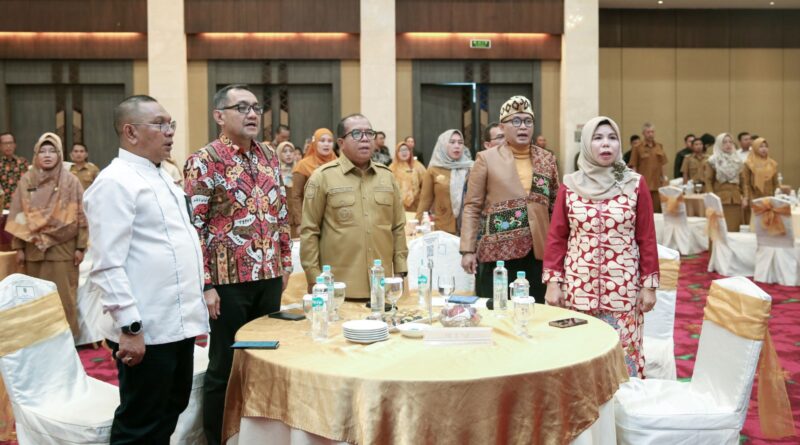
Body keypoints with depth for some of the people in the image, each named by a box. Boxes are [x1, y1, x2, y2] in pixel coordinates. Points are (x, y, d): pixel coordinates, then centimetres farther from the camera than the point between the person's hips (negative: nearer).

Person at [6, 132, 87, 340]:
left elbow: (80, 216, -2)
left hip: (62, 249, -2)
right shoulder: (26, 180, 5)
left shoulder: (70, 181, -1)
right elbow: (17, 216, 7)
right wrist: (18, 247, 3)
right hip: (34, 249, 2)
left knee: (62, 295, 0)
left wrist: (80, 247, -5)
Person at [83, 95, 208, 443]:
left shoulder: (163, 177, 15)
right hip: (145, 330, -9)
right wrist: (130, 327, -22)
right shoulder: (115, 182, -14)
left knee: (170, 412, 19)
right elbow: (107, 265, -19)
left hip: (177, 323, 9)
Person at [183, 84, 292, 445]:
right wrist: (205, 284, -15)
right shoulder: (204, 161, -9)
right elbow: (193, 227, -12)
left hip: (269, 277, 6)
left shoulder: (270, 156, 10)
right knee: (225, 367, 5)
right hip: (228, 280, -6)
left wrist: (285, 262, 13)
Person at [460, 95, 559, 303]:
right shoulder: (487, 159, 1)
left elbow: (556, 206, 15)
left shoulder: (547, 159, 11)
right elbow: (472, 207, 0)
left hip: (538, 252, 3)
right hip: (498, 252, -3)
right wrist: (468, 249, -7)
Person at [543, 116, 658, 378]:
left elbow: (647, 238, 1)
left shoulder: (636, 184, 0)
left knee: (622, 353, 3)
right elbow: (556, 237, 3)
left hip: (622, 287, -1)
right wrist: (553, 282, -2)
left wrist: (649, 284, -1)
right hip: (578, 286, 1)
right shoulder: (570, 186, 2)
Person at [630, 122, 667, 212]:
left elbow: (662, 165, 14)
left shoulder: (660, 147, 9)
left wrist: (663, 180, 12)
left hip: (656, 184, 4)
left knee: (657, 211, 6)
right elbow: (634, 167, -3)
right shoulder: (638, 148, -2)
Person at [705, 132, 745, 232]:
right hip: (720, 200, -4)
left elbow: (742, 181, 16)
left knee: (735, 228, 2)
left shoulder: (738, 160, 16)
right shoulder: (712, 161, 2)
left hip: (736, 200, 4)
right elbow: (708, 181, -2)